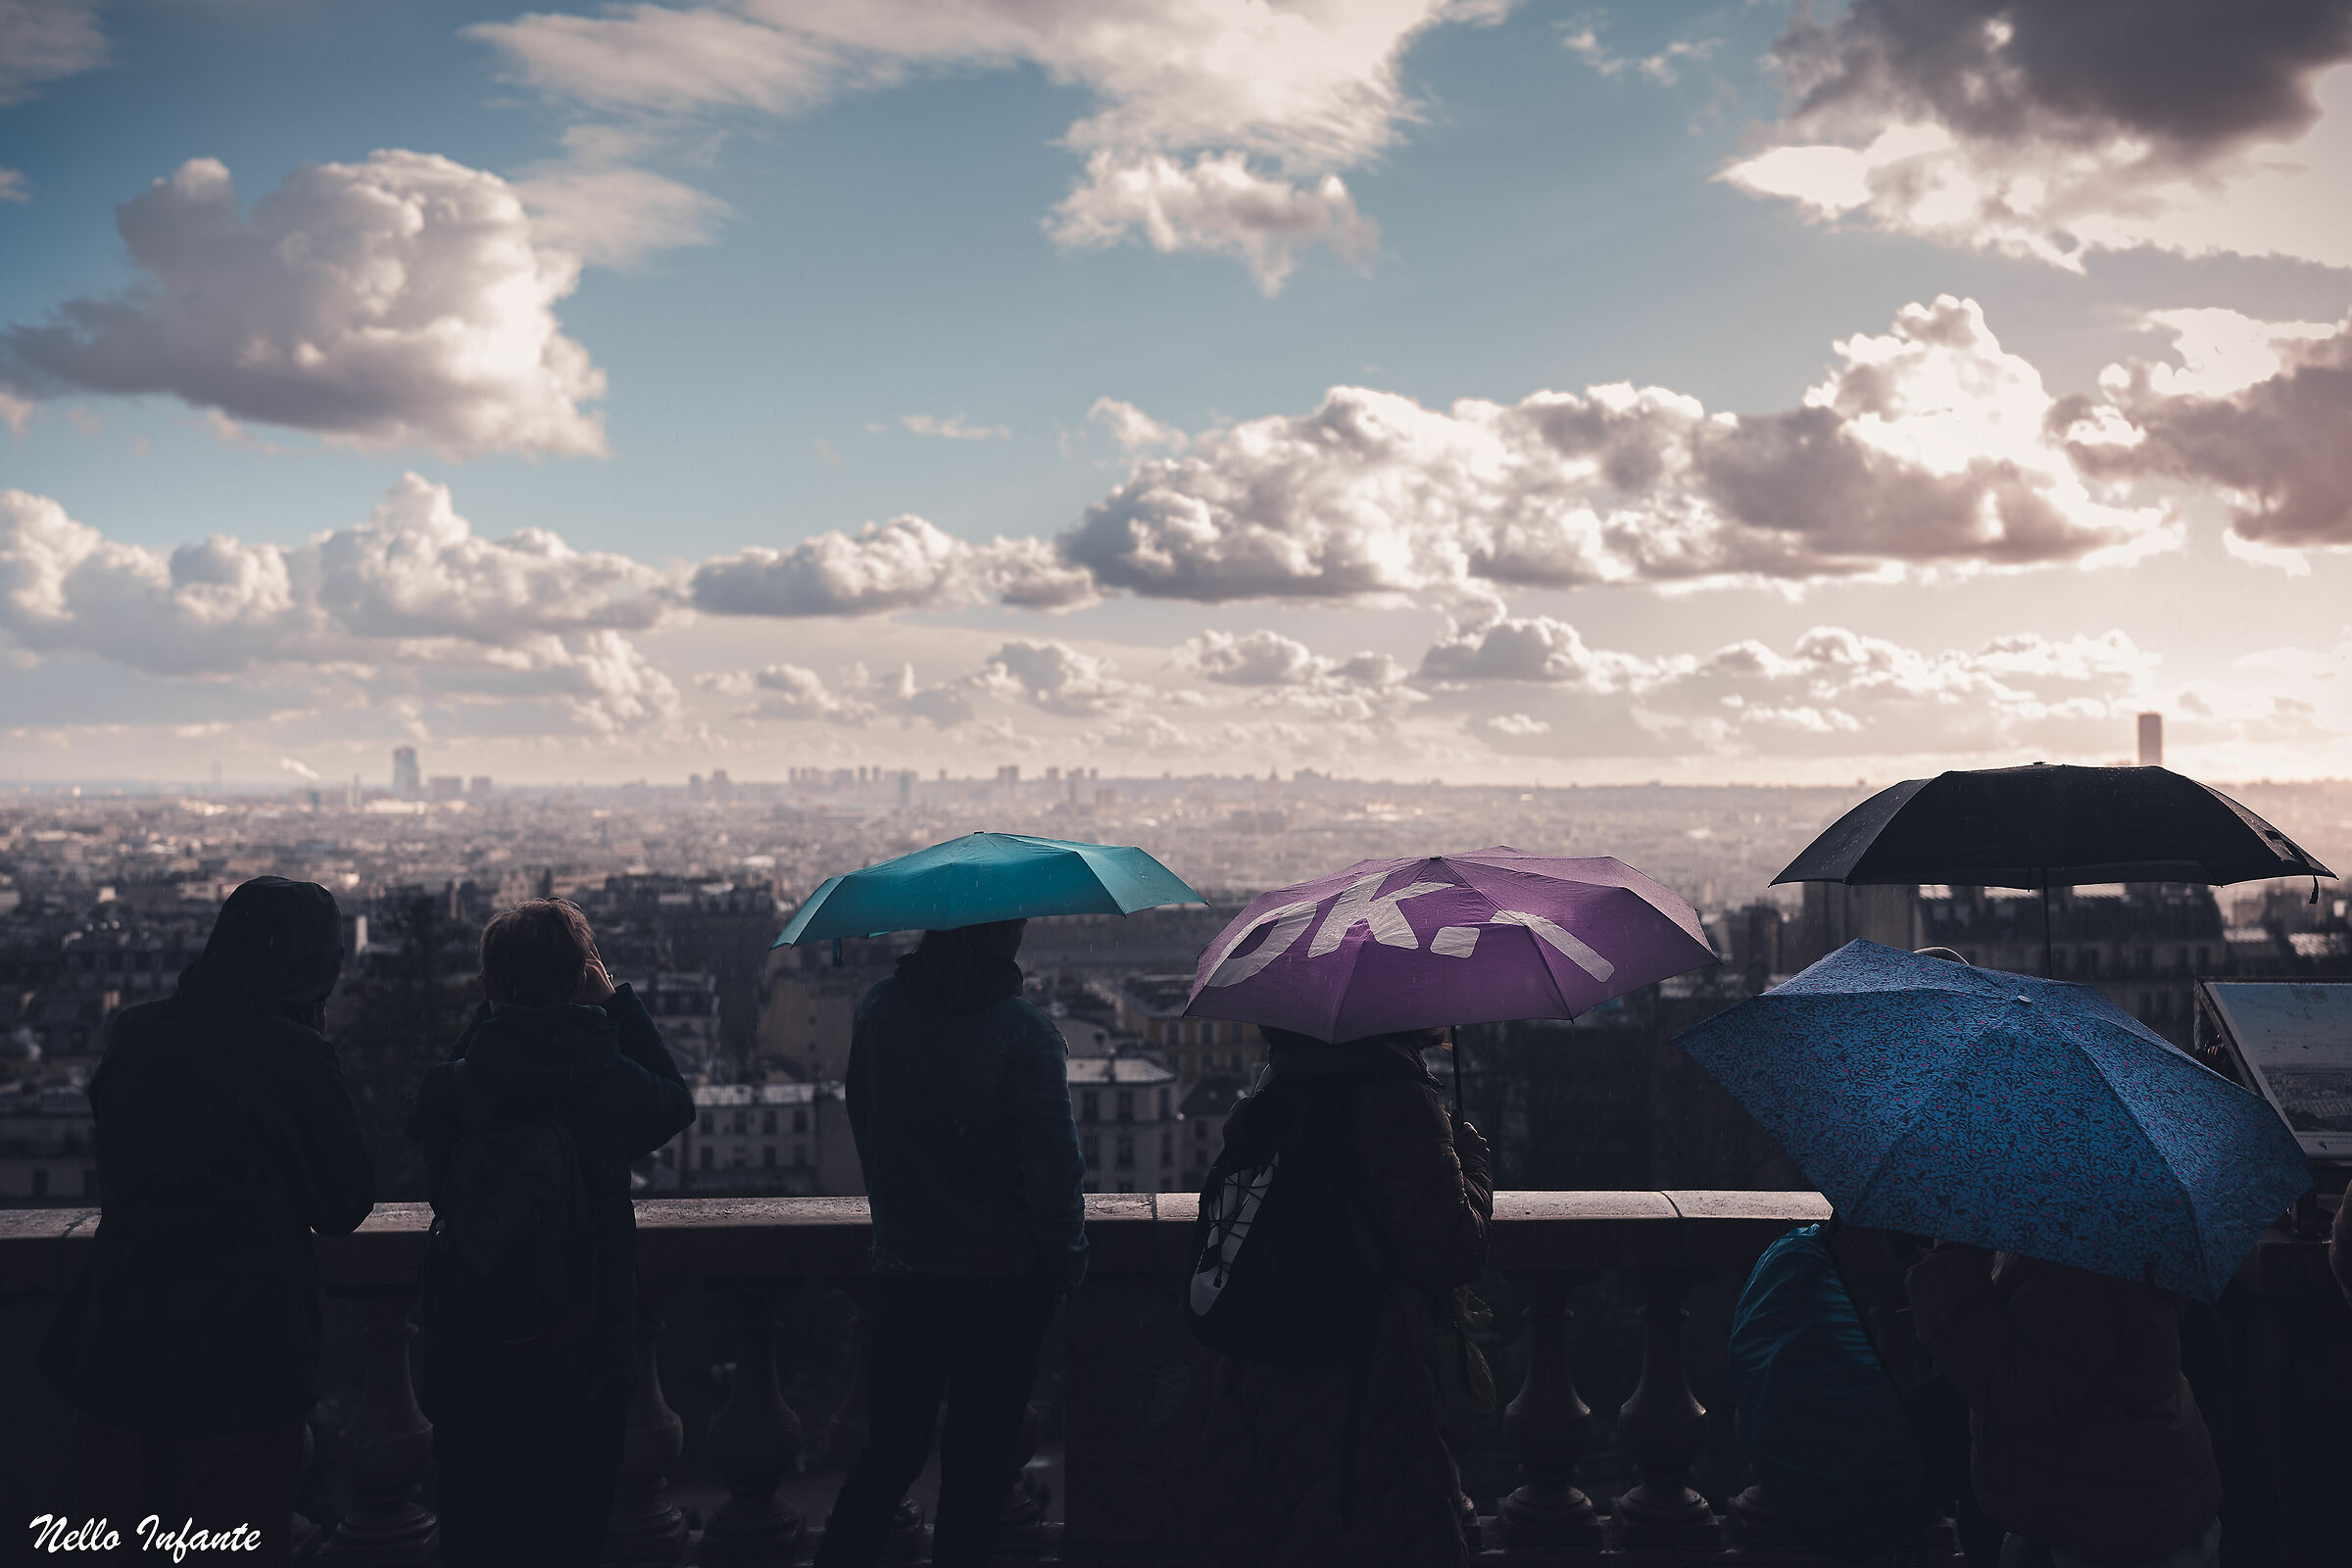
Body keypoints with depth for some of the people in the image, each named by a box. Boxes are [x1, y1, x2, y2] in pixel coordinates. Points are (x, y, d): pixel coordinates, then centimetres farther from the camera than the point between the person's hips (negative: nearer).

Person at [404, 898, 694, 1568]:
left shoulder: (446, 1091, -12)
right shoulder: (616, 1084, -14)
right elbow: (679, 1099, 10)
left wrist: (489, 1011, 10)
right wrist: (617, 999, 10)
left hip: (466, 1369, 1)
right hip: (585, 1373, -1)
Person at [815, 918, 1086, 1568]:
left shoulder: (876, 1012, 0)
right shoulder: (1024, 1033, -16)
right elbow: (1053, 1168, -15)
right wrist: (1065, 1264, -1)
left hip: (903, 1269, 4)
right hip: (1002, 1278, -4)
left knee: (892, 1446, 18)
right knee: (979, 1458, 9)